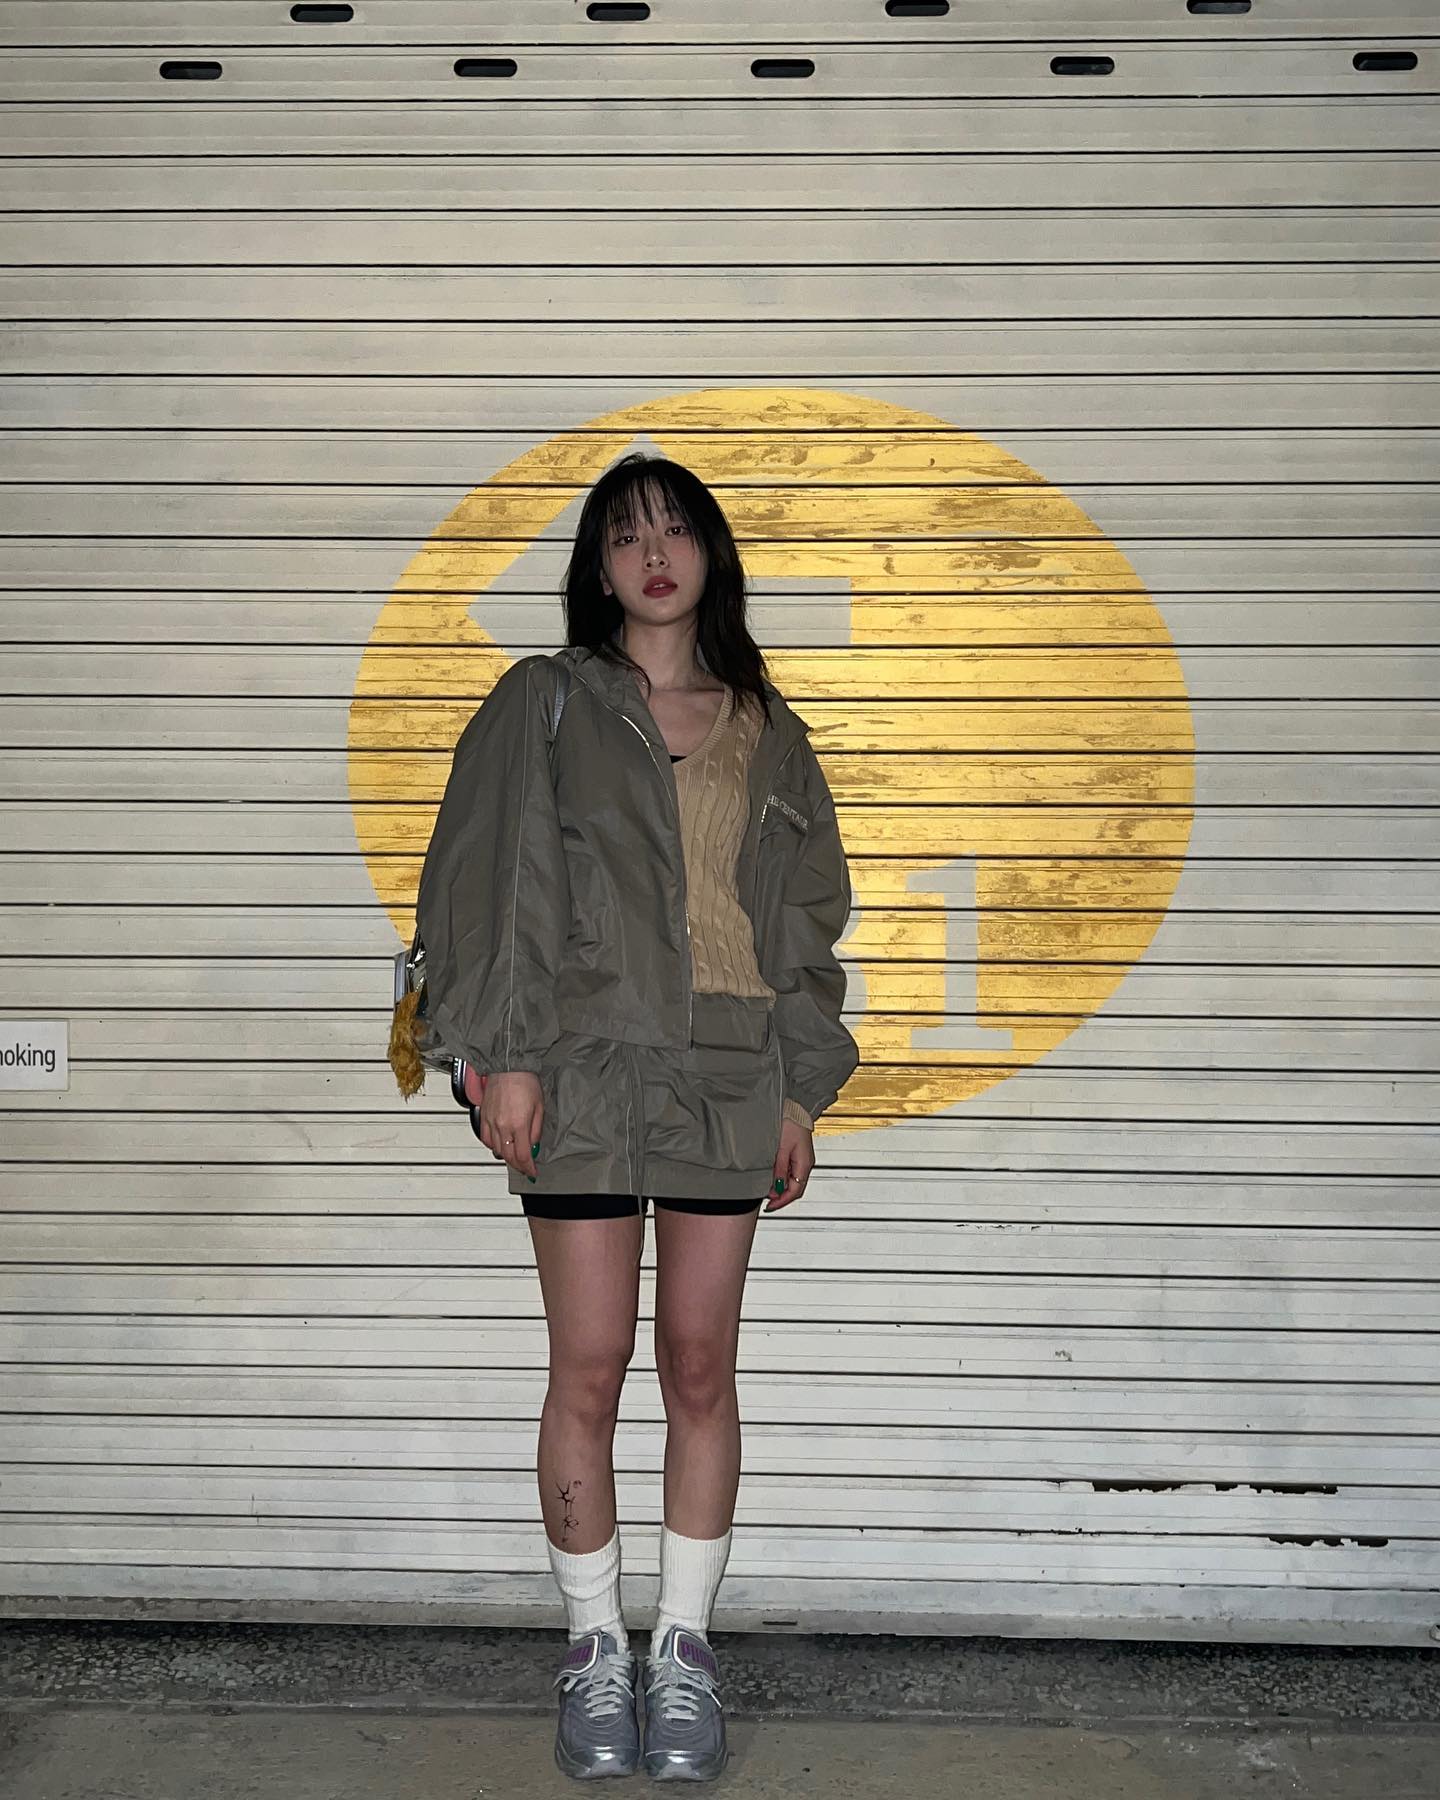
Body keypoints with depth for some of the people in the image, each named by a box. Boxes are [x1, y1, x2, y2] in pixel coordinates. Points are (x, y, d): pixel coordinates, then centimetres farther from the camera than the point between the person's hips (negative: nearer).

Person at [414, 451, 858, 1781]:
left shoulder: (766, 732, 13)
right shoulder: (546, 703, 4)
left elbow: (805, 916, 14)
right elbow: (492, 878, -2)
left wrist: (803, 1090, 9)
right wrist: (504, 1056, -10)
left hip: (728, 1078, 3)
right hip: (585, 1071, -2)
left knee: (701, 1368, 7)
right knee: (590, 1369, 1)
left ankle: (686, 1645, 21)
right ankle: (595, 1645, 19)